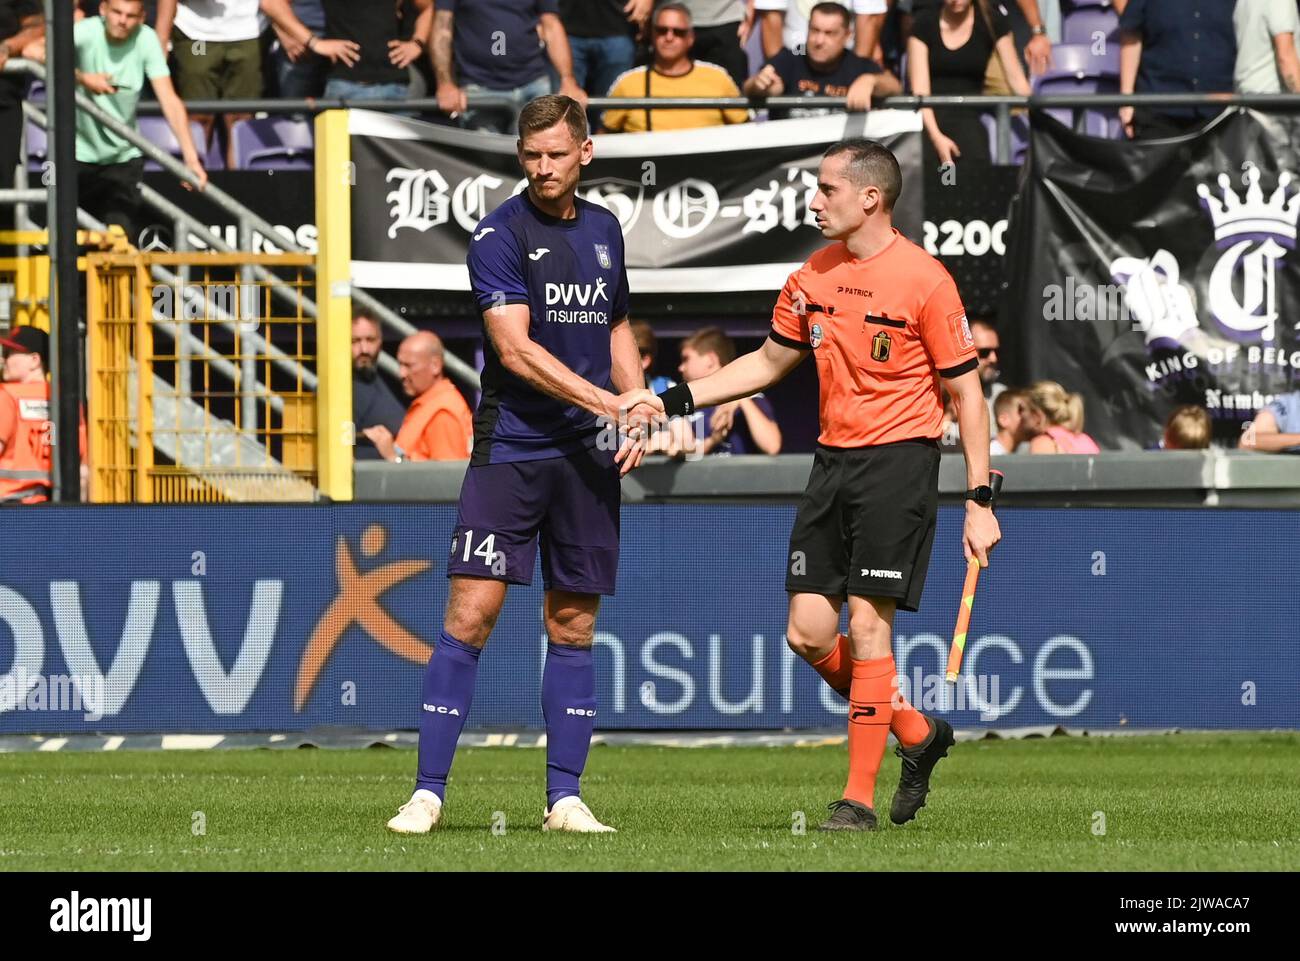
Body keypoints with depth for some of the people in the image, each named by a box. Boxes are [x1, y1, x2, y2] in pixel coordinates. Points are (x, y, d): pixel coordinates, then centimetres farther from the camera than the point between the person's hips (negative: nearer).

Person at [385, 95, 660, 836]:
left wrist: (637, 414, 8)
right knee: (471, 613, -9)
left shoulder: (604, 229, 12)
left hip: (588, 457, 5)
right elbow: (515, 349, -15)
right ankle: (429, 790, -5)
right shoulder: (500, 234, -7)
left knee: (575, 624, 5)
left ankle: (565, 796, 10)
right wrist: (612, 403, -17)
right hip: (511, 447, -5)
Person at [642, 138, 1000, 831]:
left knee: (866, 625, -10)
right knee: (808, 632, 1)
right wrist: (681, 398, 12)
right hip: (832, 461, 7)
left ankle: (859, 795, -3)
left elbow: (967, 392, -7)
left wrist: (979, 502, -10)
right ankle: (917, 733, 22)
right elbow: (770, 361, 22)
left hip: (898, 462, -7)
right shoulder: (813, 276, 8)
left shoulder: (924, 280, -11)